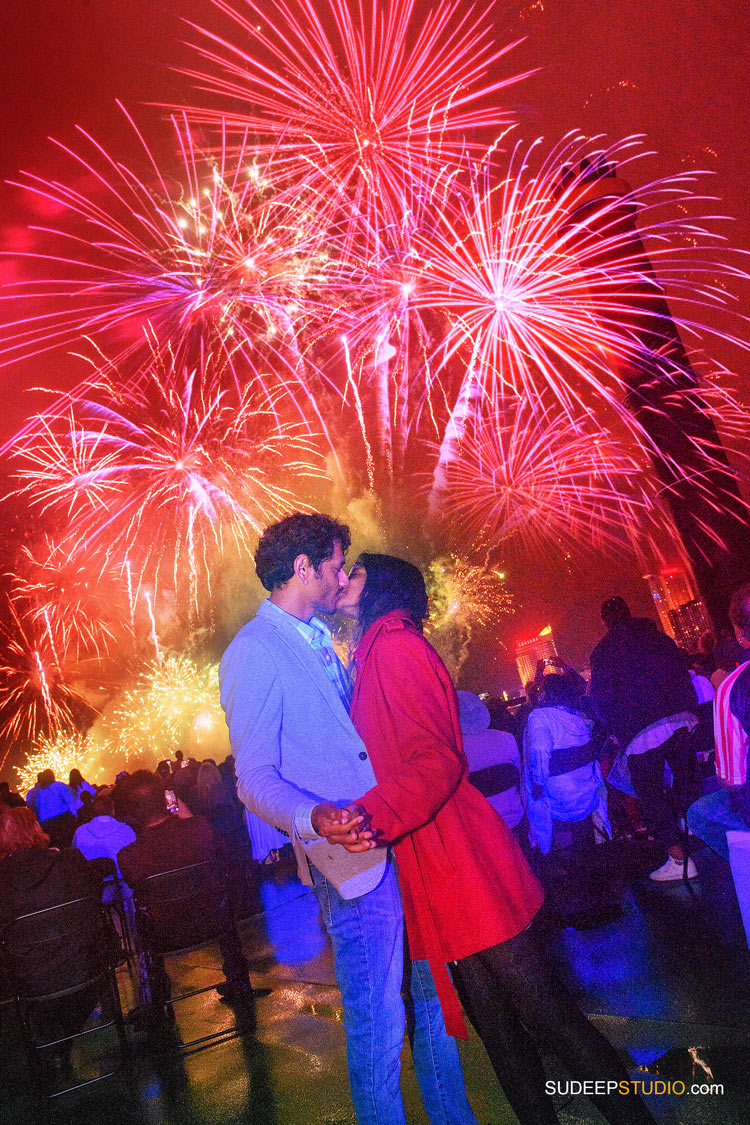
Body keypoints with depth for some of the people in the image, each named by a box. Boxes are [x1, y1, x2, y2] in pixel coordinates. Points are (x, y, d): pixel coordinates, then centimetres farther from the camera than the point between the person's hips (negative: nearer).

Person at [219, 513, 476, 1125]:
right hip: (355, 855, -8)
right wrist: (311, 819, -33)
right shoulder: (253, 654, -13)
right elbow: (255, 778, -15)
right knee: (377, 1022, 4)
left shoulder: (319, 637, 15)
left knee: (435, 991, 19)